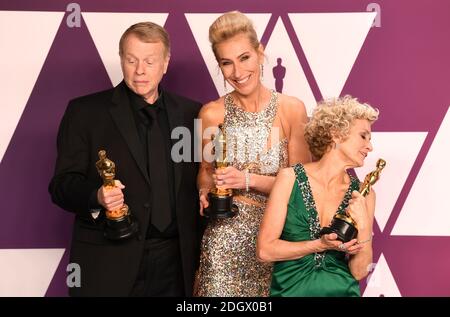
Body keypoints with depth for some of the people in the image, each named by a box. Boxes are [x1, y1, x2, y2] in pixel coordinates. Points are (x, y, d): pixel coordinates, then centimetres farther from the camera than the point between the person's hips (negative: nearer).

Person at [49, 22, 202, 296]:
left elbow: (199, 179, 11)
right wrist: (96, 195, -24)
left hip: (176, 262, 3)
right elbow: (62, 184, -4)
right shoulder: (85, 111, -2)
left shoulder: (190, 112, 7)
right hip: (109, 263, -2)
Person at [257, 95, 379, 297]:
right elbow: (264, 250, -7)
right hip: (291, 290, -2)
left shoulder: (362, 193, 0)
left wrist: (364, 228, -13)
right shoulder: (290, 179, -6)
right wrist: (320, 245, -14)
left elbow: (359, 272, 1)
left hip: (342, 291, 2)